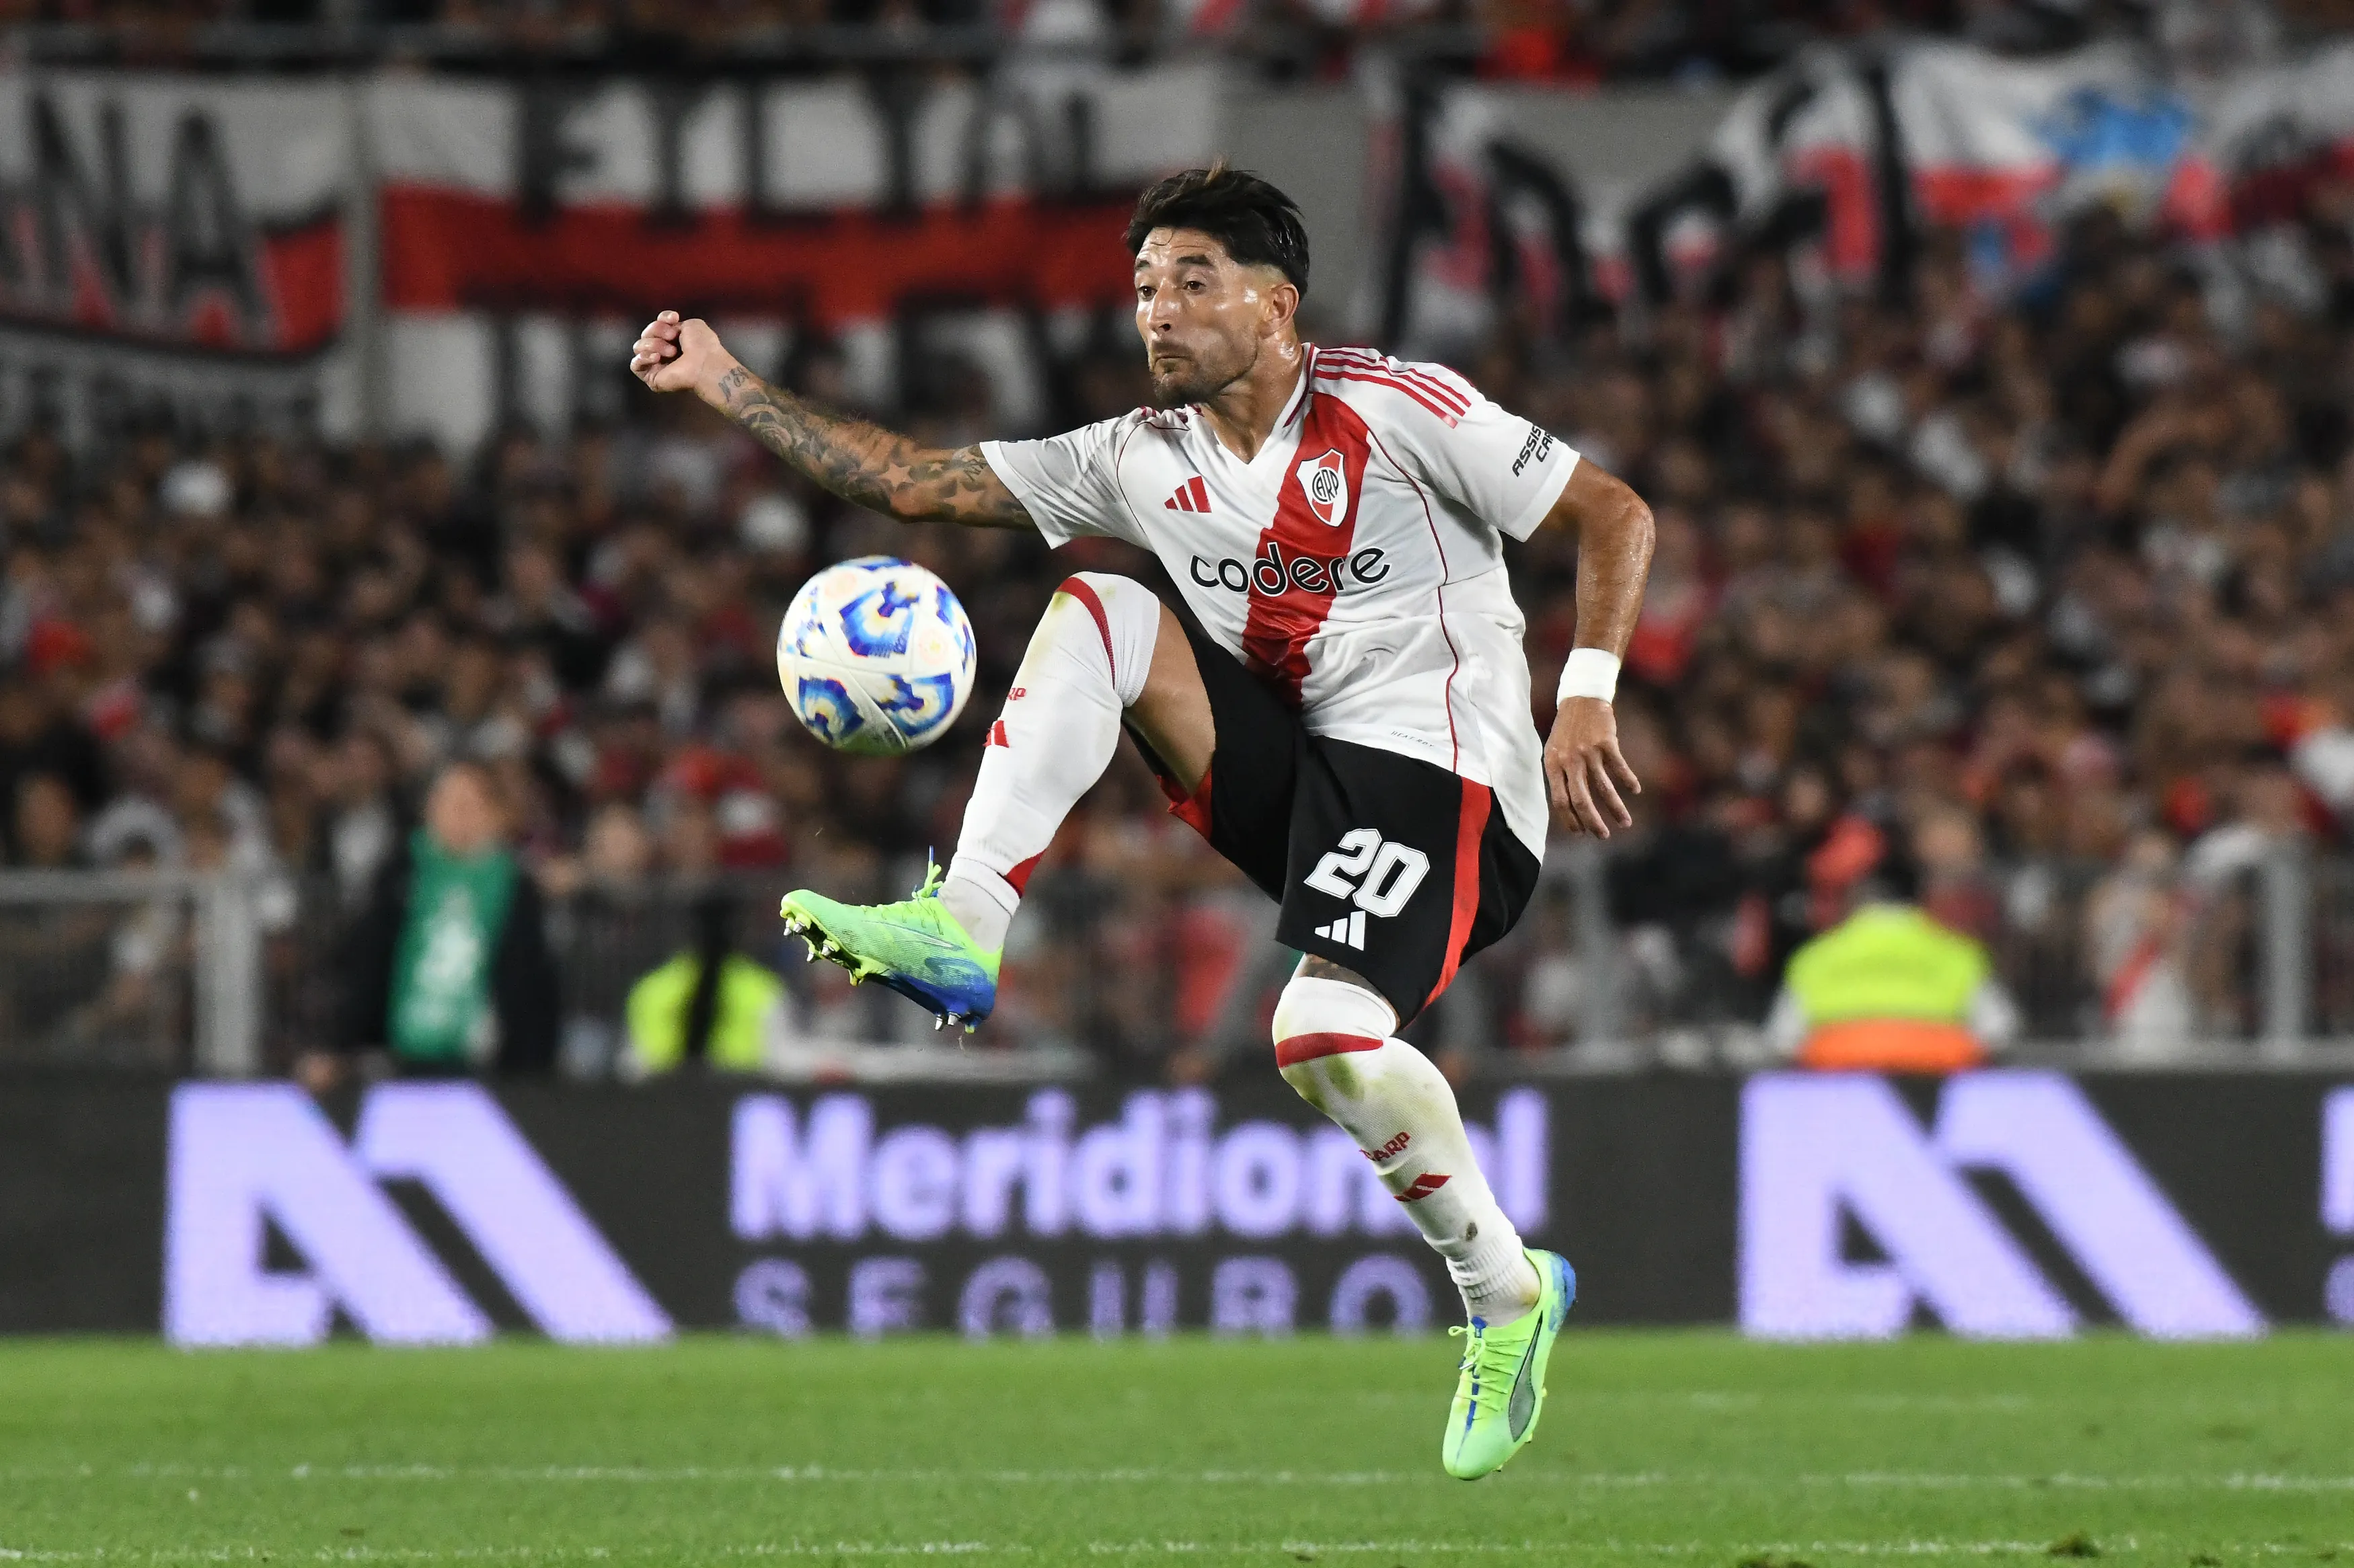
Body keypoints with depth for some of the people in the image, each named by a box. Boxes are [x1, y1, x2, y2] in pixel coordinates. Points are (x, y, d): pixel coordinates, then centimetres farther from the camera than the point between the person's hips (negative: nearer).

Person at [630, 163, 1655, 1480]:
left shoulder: (1396, 410, -7)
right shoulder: (1145, 460, 10)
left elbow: (1616, 517, -7)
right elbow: (913, 482, 10)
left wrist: (1587, 701, -19)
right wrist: (726, 387, 4)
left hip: (1439, 769, -6)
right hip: (1288, 767, 6)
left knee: (1323, 1035, -28)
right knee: (1092, 609, -10)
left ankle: (1508, 1292, -5)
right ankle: (965, 933, -19)